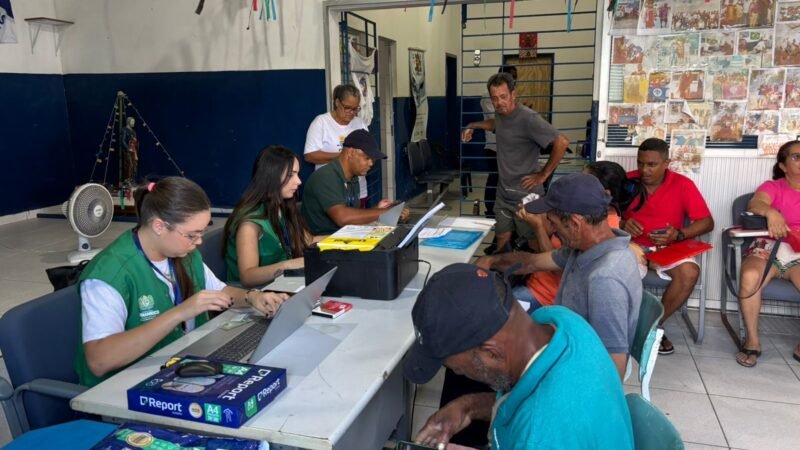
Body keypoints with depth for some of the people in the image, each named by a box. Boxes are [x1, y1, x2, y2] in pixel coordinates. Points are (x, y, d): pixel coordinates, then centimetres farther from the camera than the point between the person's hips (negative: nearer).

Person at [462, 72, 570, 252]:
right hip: (503, 193, 7)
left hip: (526, 195, -7)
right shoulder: (500, 113, 4)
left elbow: (562, 142, -26)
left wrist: (543, 175, -18)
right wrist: (472, 126, 18)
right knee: (502, 241, 14)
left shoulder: (528, 118, -21)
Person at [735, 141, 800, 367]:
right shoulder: (772, 187, 5)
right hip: (768, 248, -2)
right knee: (749, 277, -35)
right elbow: (754, 204, -18)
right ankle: (752, 341, -18)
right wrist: (771, 212, -41)